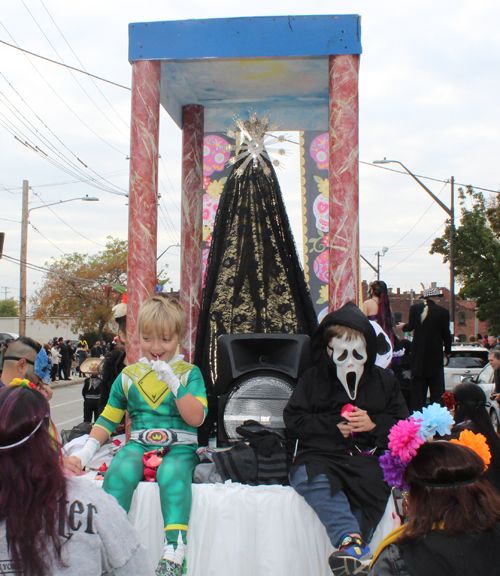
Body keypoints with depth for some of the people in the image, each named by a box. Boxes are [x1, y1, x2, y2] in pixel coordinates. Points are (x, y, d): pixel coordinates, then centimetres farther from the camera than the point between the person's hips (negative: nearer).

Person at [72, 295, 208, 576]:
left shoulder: (190, 373, 6)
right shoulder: (129, 375, 14)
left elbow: (196, 418, -7)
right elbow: (108, 419, 19)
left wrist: (173, 383, -16)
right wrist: (89, 448, 3)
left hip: (180, 446, -2)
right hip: (139, 444, 3)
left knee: (172, 472, -36)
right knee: (120, 470, -31)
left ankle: (174, 553, -40)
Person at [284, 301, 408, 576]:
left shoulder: (383, 381, 17)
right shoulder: (313, 379, 14)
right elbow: (293, 420, 8)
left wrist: (374, 424, -4)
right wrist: (332, 426, -4)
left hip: (367, 457, 1)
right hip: (321, 454, -1)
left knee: (377, 483, -34)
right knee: (306, 476, -36)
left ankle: (350, 545, -31)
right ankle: (351, 538, -49)